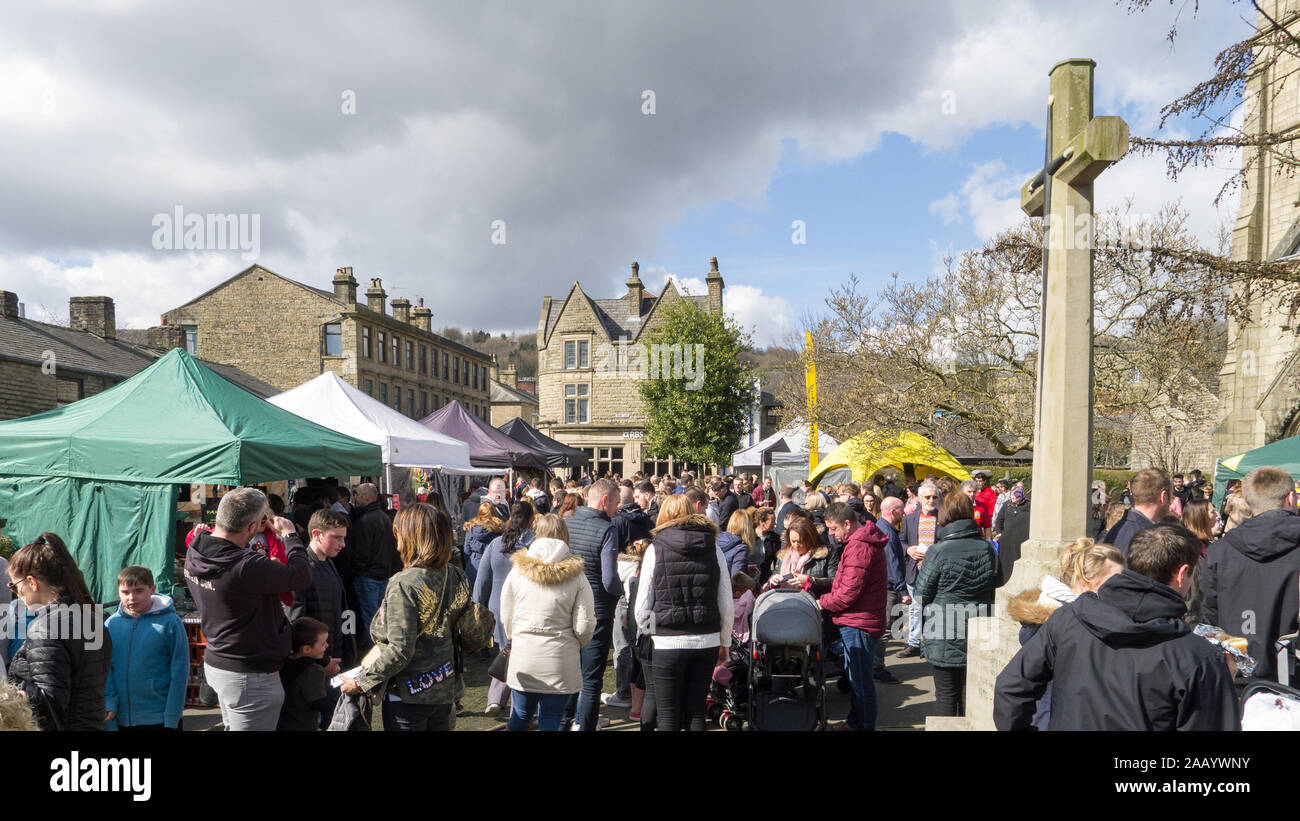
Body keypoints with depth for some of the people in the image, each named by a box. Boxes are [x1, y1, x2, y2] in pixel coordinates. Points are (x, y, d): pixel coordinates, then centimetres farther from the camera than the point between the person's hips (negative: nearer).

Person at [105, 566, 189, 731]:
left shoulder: (169, 622, -10)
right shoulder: (111, 624, 0)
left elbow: (180, 672, -8)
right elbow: (106, 669, 6)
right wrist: (109, 701, -7)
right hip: (122, 719, 3)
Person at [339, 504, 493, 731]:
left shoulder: (404, 584, -21)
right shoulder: (454, 576, -2)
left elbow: (400, 651, -23)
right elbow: (474, 635, 4)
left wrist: (361, 682, -12)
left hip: (408, 695, -6)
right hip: (445, 689, 6)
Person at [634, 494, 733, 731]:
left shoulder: (656, 548, -2)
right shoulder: (714, 548, 4)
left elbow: (642, 607, -2)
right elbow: (727, 606, 5)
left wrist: (649, 633, 16)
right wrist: (725, 643, 17)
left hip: (667, 643, -2)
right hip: (707, 642, 3)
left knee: (669, 718, 8)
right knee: (696, 713, 15)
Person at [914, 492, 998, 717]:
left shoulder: (938, 551, -17)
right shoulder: (988, 549, -1)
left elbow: (922, 594, -10)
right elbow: (994, 585, 12)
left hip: (944, 639, -5)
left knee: (946, 694, 7)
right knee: (970, 692, 16)